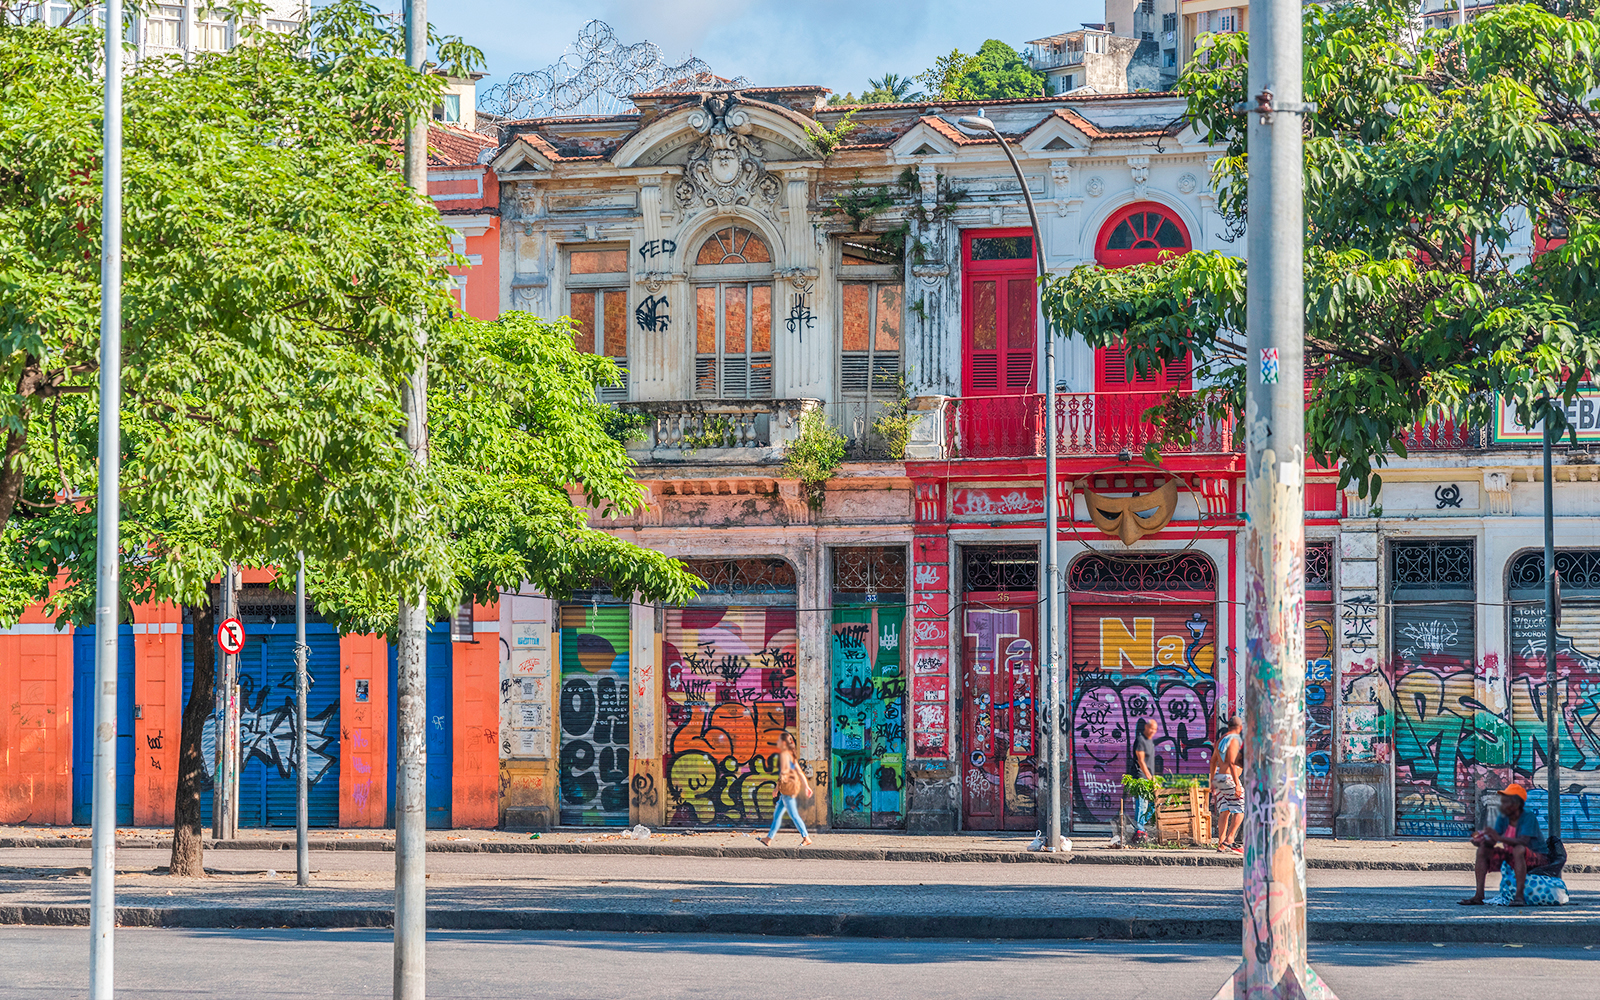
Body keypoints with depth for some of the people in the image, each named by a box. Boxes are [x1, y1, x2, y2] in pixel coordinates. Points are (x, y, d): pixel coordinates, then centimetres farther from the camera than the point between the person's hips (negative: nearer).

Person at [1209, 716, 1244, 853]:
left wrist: (1212, 781, 28)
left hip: (1218, 779, 9)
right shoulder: (1234, 740, -11)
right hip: (1229, 779, -9)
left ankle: (1221, 844, 5)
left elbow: (1213, 761, 21)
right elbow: (1231, 763, -19)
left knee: (1224, 812, 9)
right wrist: (1237, 784, -21)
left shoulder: (1221, 740, 16)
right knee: (1240, 810, -7)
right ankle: (1229, 841, -17)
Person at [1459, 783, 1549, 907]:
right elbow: (1492, 842, -8)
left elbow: (1523, 841, -35)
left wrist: (1499, 838, -46)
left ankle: (1520, 896, -42)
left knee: (1518, 849, -38)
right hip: (1513, 859, 7)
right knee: (1483, 850, -6)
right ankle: (1479, 895, -11)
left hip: (1539, 859, -7)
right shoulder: (1502, 818, -1)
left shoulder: (1529, 817, -20)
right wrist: (1482, 840, -31)